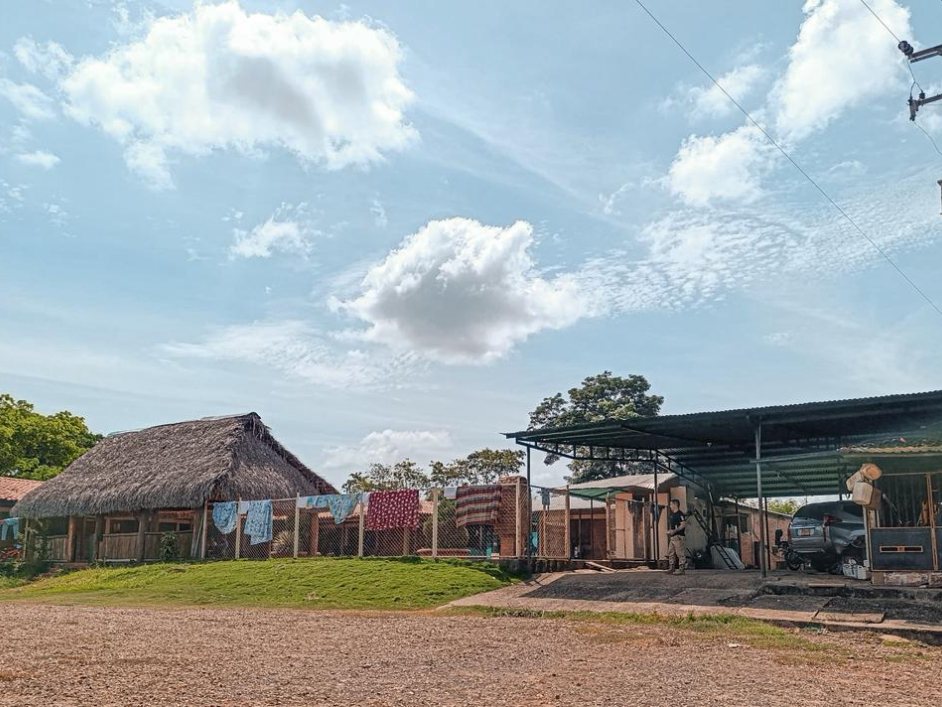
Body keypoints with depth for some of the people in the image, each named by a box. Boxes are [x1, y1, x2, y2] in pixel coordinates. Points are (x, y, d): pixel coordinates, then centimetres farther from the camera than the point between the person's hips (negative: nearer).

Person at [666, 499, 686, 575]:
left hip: (678, 536, -10)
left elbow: (683, 524, -19)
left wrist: (674, 531, -23)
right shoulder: (671, 515, 18)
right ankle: (671, 568, 16)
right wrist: (669, 531, 10)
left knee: (680, 553, -6)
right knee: (671, 553, 11)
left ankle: (681, 569, -3)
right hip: (672, 537, 10)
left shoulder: (680, 514, -11)